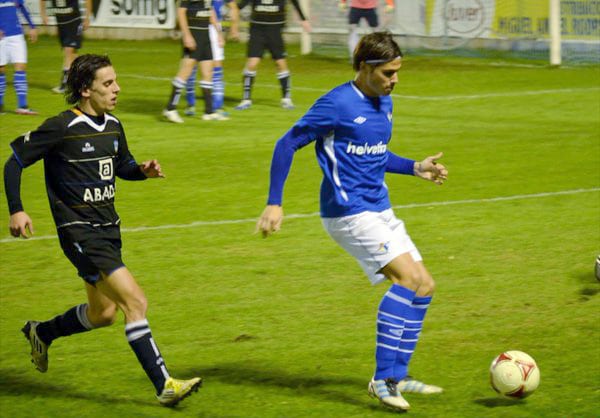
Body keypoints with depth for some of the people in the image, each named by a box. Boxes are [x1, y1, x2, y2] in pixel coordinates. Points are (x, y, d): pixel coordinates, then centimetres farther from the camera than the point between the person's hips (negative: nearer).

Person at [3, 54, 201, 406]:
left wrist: (143, 170, 2)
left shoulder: (113, 126, 6)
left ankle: (41, 333, 43)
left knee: (103, 313, 18)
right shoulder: (61, 128, -15)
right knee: (136, 302, -16)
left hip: (109, 230, 8)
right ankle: (164, 385, -12)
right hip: (80, 233, -8)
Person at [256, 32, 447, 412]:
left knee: (423, 286, 5)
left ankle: (397, 376, 15)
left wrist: (416, 168, 14)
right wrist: (274, 204, -13)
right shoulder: (338, 103, -14)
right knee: (408, 276, -20)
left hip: (380, 211, 9)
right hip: (350, 213, -9)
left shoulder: (384, 103, 11)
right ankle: (383, 379, -18)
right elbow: (287, 145, -10)